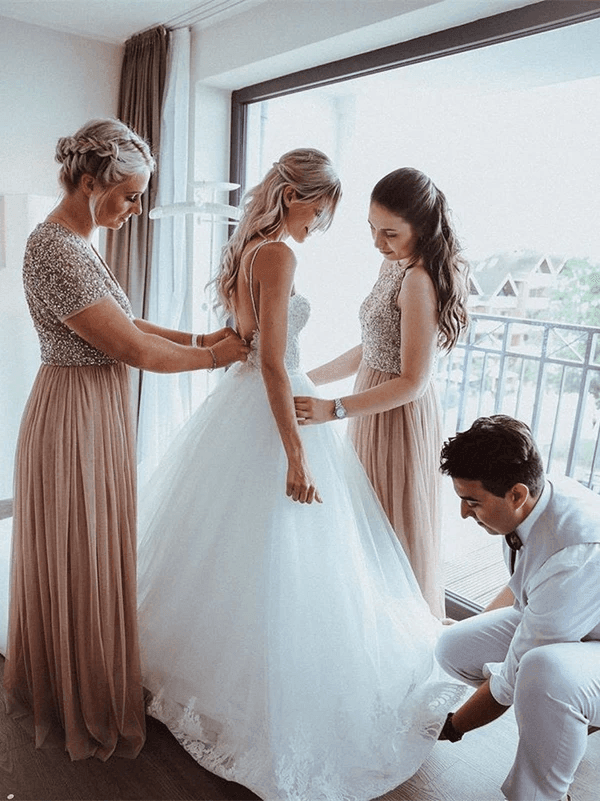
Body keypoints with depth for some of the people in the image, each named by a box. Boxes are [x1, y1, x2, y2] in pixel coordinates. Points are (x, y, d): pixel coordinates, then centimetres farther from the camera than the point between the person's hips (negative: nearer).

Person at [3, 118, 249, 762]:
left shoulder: (75, 243, 9)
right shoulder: (57, 253, -22)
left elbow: (121, 322, 11)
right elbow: (135, 351, -23)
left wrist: (197, 338, 3)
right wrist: (212, 357, -10)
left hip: (98, 415, 10)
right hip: (76, 419, -10)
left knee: (92, 555, 23)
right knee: (79, 562, 7)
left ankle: (62, 680, 46)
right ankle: (84, 707, 32)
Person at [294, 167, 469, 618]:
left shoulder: (419, 280, -21)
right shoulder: (393, 265, 7)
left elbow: (413, 381, -23)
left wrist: (334, 410, -26)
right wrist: (309, 379, 8)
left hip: (401, 416, -9)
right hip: (374, 410, 9)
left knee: (395, 527, 7)